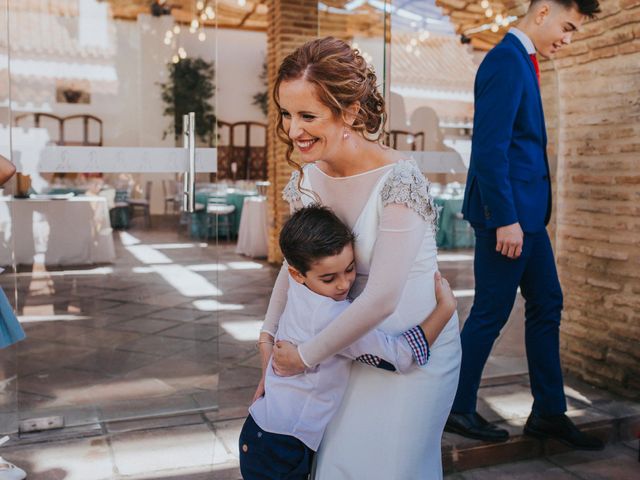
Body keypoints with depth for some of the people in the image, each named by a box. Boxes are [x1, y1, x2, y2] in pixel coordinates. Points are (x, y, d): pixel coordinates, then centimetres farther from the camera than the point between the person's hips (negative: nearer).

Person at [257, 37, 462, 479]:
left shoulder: (399, 181, -29)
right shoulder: (308, 177, -8)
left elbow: (381, 298, -29)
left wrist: (306, 355, -18)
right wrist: (270, 332, 2)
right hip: (357, 342, 6)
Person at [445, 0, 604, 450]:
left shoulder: (521, 61, 16)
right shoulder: (506, 60, -14)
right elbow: (489, 147, -22)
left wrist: (524, 216, 15)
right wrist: (505, 219, -22)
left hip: (527, 213, 10)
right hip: (508, 214, -10)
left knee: (547, 305, 14)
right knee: (490, 315, 1)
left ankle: (549, 412, 26)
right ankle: (459, 409, 18)